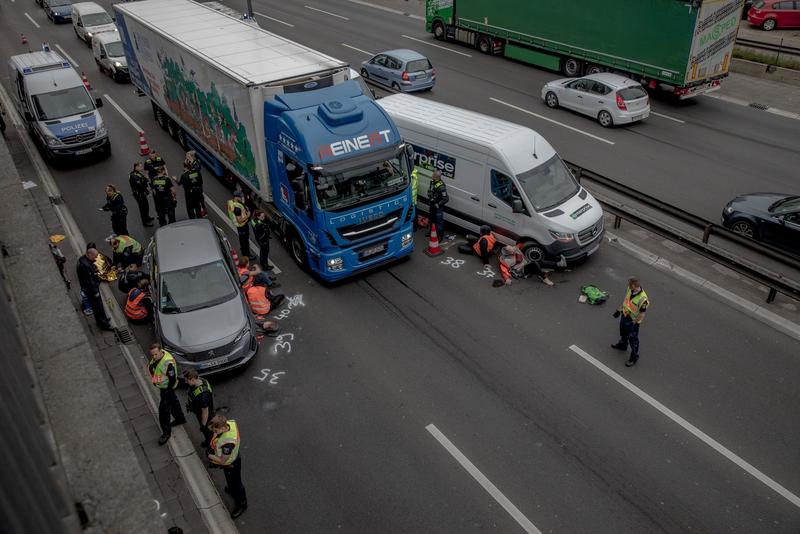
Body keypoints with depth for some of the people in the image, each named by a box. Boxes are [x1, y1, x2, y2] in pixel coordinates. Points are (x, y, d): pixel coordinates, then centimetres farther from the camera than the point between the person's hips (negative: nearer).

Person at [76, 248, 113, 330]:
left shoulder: (84, 259, 0)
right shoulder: (85, 265, -33)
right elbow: (89, 281, -28)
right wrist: (95, 292, -21)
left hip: (93, 286, 10)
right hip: (90, 289, -10)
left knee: (96, 305, 25)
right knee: (98, 306, 3)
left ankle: (100, 320, 42)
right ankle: (104, 324, 15)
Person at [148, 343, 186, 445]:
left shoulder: (168, 363, -37)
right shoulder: (157, 356, -12)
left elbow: (172, 379, -27)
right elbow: (151, 367, 11)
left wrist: (169, 392, -18)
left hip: (167, 388, -9)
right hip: (162, 386, 9)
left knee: (164, 410, 2)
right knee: (173, 402, 27)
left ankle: (166, 432, 19)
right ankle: (180, 418, 50)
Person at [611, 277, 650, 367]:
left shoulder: (642, 299, -37)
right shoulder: (630, 289, -16)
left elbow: (642, 314, -26)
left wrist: (635, 323, -18)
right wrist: (619, 310, 10)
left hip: (633, 321, -7)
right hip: (624, 315, 7)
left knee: (633, 340, 12)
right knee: (623, 332, 32)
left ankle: (634, 357, 34)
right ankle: (623, 344, 60)